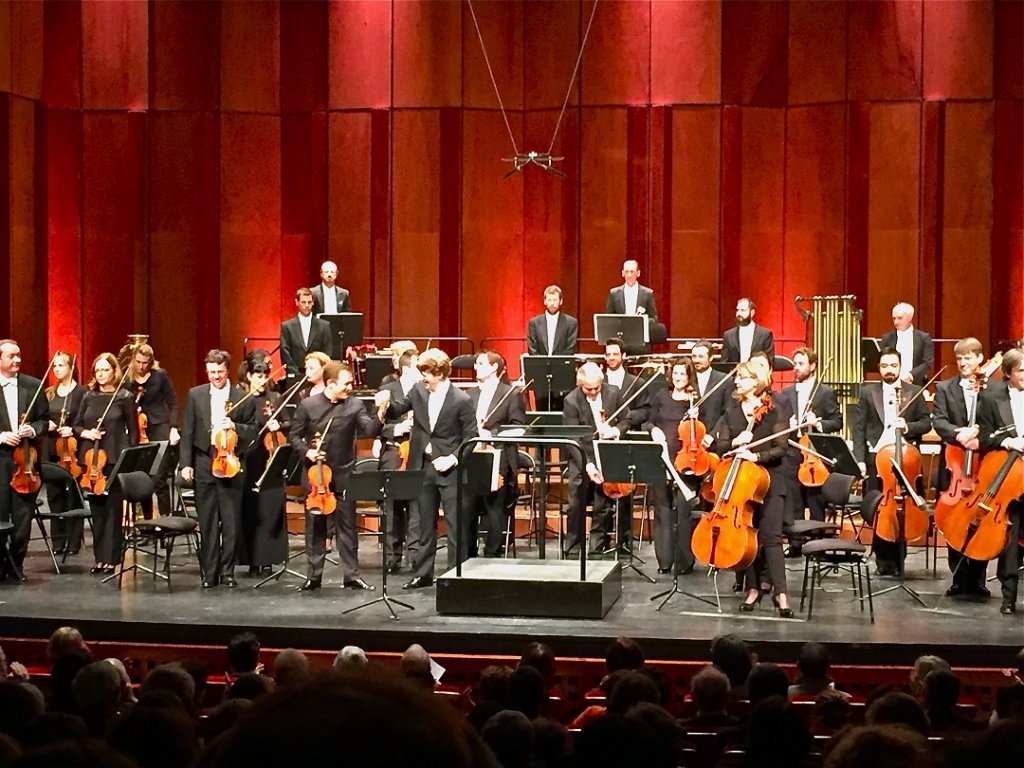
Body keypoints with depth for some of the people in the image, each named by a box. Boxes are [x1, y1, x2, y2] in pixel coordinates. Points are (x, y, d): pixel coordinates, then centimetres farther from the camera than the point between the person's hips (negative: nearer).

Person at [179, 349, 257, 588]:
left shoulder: (243, 397, 3)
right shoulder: (195, 395, 6)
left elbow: (252, 431, 5)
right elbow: (187, 432, 5)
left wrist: (235, 426, -15)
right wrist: (186, 464, -2)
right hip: (203, 463, 1)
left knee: (231, 522, 1)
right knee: (207, 522, 4)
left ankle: (227, 571, 11)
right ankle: (209, 573, 10)